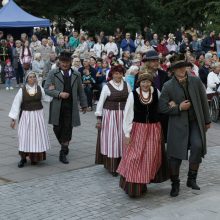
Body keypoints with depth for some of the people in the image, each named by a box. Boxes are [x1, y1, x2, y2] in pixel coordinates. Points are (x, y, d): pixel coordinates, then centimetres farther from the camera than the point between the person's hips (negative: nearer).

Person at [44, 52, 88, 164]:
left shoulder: (76, 74, 10)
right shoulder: (53, 73, 3)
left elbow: (80, 91, 16)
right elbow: (46, 89, -4)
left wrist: (84, 104, 16)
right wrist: (59, 94, -15)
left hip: (71, 106, 1)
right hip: (57, 106, -1)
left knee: (67, 129, -3)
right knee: (57, 128, 4)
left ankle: (63, 153, 4)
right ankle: (64, 145, 32)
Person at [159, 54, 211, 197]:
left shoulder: (196, 81, 2)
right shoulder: (168, 86, -5)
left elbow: (204, 101, 8)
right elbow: (162, 107, -4)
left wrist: (207, 120, 10)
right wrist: (179, 108, -13)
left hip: (196, 122, 1)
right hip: (178, 123, -1)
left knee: (197, 146, -18)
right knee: (175, 154, 0)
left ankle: (192, 179, 1)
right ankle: (175, 184, 19)